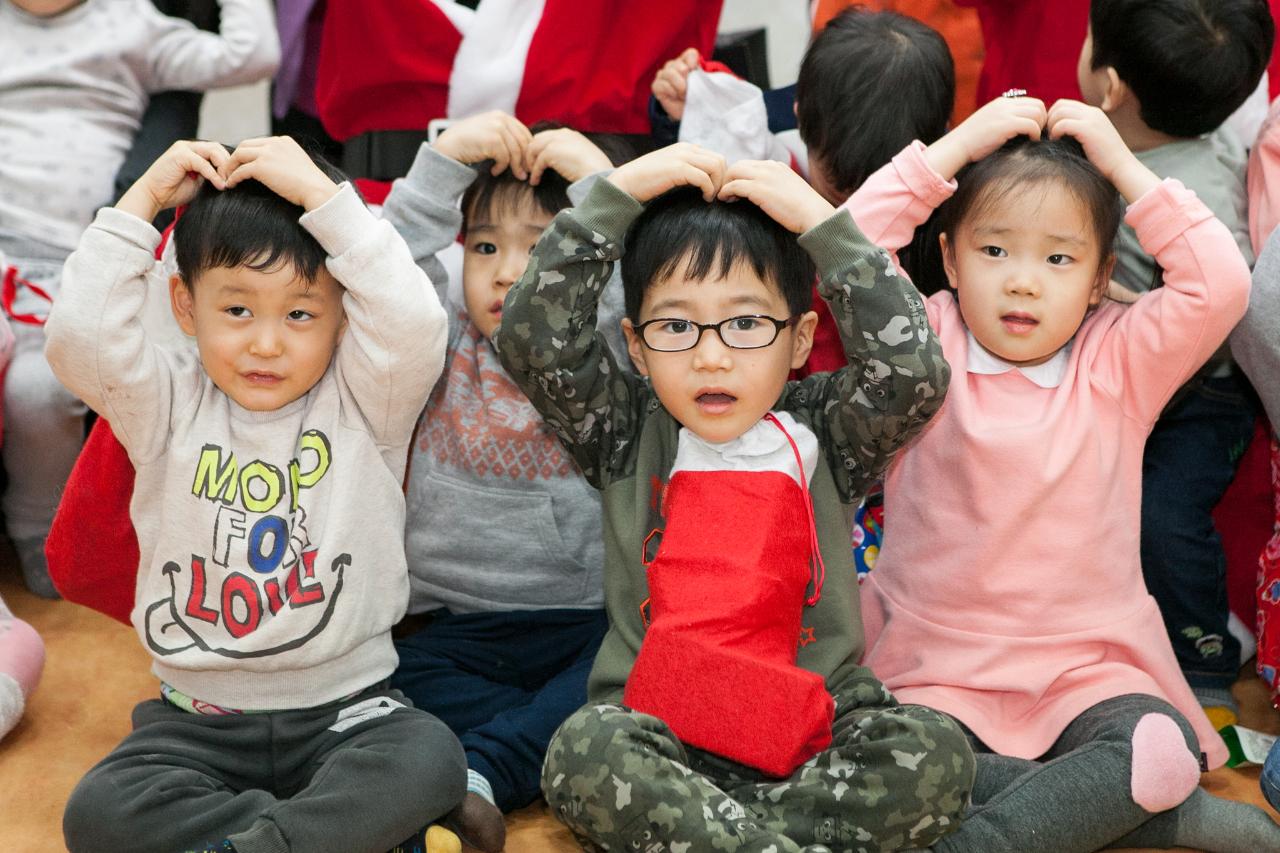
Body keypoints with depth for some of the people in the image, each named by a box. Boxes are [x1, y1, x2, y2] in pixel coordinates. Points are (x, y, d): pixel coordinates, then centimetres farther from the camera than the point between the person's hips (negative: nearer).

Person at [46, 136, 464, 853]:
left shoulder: (363, 403, -2)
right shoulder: (171, 404, 2)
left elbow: (413, 324, -21)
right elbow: (79, 338, -14)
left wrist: (320, 192, -16)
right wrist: (141, 201, -9)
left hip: (345, 707, -1)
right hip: (197, 719, 2)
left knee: (431, 760, -31)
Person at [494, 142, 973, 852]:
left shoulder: (822, 433, 7)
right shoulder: (626, 435, 7)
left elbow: (915, 372, -10)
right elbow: (531, 339, -5)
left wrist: (822, 223, -6)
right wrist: (616, 194, -5)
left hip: (816, 734, 1)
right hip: (658, 733, -1)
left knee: (936, 754, -27)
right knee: (583, 753, -33)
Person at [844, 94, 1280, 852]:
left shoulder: (1120, 363, 3)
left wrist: (1124, 167, -6)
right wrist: (956, 147, -9)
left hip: (1087, 668, 0)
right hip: (941, 668, 0)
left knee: (1165, 749, -30)